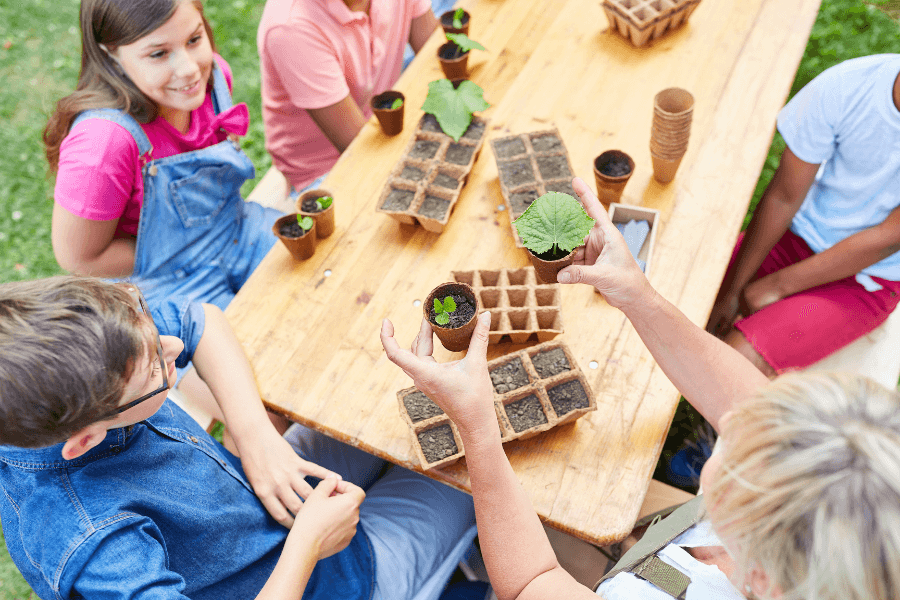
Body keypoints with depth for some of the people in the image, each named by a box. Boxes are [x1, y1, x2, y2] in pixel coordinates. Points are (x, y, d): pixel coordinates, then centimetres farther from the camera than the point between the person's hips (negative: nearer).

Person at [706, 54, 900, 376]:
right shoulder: (844, 86, -20)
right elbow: (783, 197, -11)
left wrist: (776, 286, -16)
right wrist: (731, 290, -8)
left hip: (866, 280, -3)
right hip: (800, 232, 3)